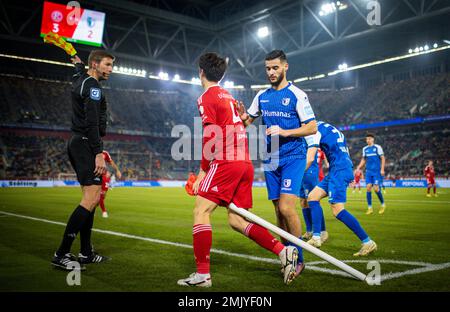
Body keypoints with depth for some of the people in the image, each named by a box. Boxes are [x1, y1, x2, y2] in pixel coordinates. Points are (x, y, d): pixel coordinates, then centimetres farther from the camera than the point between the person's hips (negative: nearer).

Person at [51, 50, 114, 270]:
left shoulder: (80, 80, 17)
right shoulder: (92, 86, -12)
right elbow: (92, 123, -22)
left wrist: (78, 63, 65)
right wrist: (99, 154, -25)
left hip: (77, 144, 11)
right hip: (85, 145, -11)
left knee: (90, 198, 12)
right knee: (91, 198, -16)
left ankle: (86, 253, 14)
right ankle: (61, 254, -16)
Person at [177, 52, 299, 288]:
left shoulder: (206, 97, -2)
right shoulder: (228, 96, 23)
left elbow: (211, 138, -10)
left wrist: (203, 172, -5)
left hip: (226, 163, -8)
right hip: (245, 163, 8)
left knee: (201, 211, -4)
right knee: (236, 220, 10)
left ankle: (202, 274, -6)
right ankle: (284, 251, 2)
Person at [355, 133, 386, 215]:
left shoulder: (377, 147, -3)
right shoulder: (365, 149, 10)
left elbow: (383, 158, -2)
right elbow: (363, 160, 18)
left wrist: (382, 169, -10)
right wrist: (358, 168, 6)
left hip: (377, 171, -4)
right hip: (368, 171, 4)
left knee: (376, 188, -9)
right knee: (368, 188, -5)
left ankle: (383, 204, 15)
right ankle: (369, 208, 2)